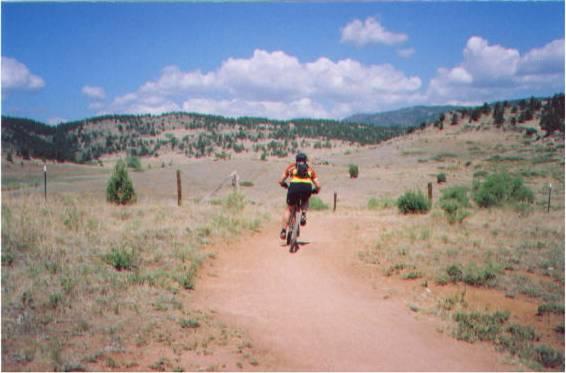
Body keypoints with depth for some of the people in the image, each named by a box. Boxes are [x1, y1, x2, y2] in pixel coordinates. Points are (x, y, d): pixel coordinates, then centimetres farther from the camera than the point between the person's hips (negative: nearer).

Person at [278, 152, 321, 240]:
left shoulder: (291, 166, 28)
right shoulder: (310, 168, 29)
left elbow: (281, 181, 24)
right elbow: (318, 186, 20)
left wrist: (286, 186, 45)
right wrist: (314, 191, 41)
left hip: (294, 186, -1)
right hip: (307, 187, 1)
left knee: (288, 208, 20)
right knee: (305, 201, 35)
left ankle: (283, 231, 9)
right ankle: (303, 214, 7)